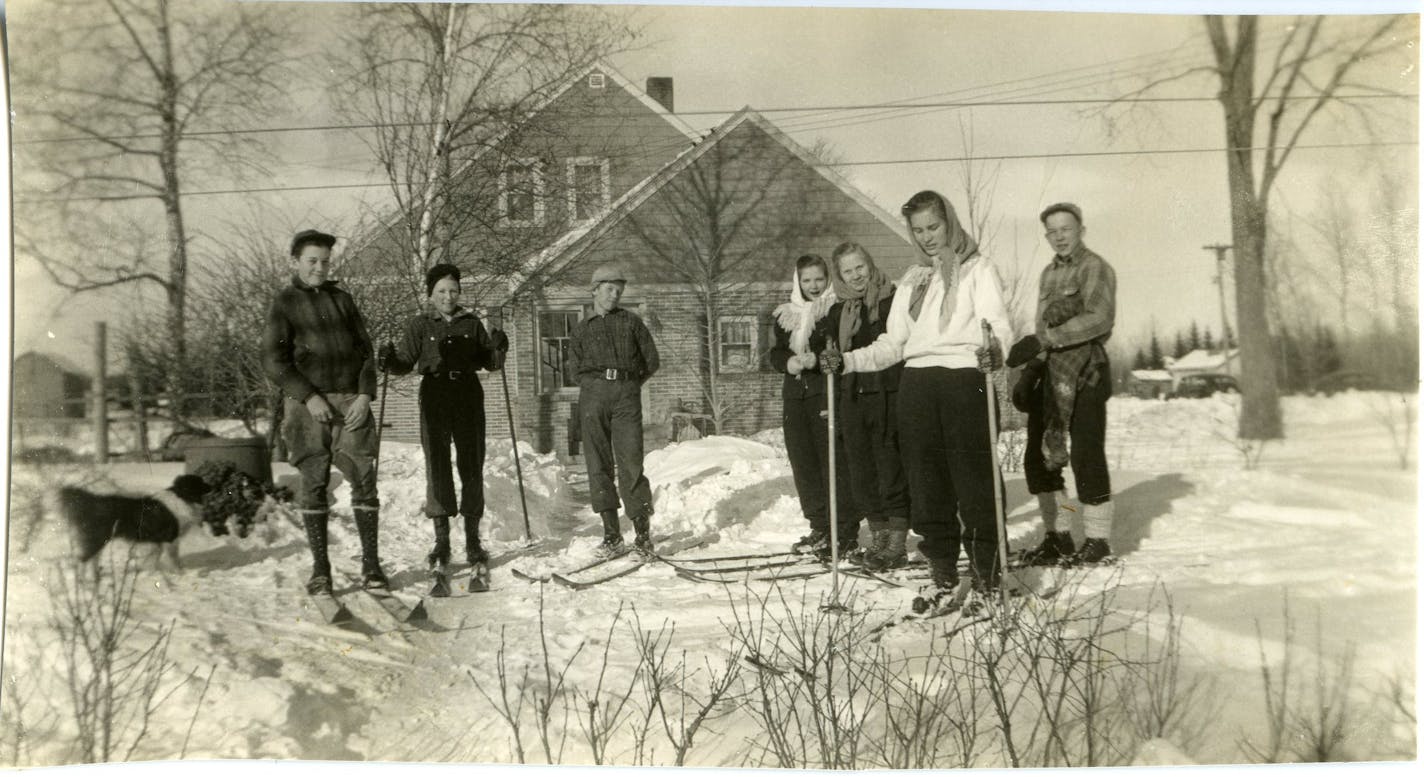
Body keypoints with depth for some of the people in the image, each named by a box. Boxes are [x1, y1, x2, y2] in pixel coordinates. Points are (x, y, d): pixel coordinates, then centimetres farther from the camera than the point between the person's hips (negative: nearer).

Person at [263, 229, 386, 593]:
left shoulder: (342, 299, 15)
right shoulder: (284, 304, 5)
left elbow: (366, 350, 13)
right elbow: (274, 361, -3)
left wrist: (365, 394, -2)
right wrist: (309, 397, -13)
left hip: (351, 401, 3)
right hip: (307, 403, -2)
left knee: (364, 478, -3)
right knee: (313, 484, 0)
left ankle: (371, 564, 1)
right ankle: (320, 569, 7)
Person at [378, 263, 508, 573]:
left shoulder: (472, 323, 11)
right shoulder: (419, 325, 6)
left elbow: (489, 362, 9)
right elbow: (406, 361, -1)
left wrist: (498, 350, -12)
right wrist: (390, 361, -22)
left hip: (468, 398, 1)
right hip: (434, 398, -1)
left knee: (472, 466, 2)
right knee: (437, 466, -3)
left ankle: (473, 539, 8)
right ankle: (441, 541, 2)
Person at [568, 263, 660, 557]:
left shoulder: (632, 322, 17)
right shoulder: (580, 330, 20)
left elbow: (652, 361, 13)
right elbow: (577, 368, 11)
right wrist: (600, 383, 3)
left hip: (627, 395, -1)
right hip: (593, 393, 2)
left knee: (631, 462, -10)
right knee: (599, 464, -3)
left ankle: (642, 532, -7)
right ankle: (611, 534, 0)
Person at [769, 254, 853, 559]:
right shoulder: (785, 315, 15)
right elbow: (775, 353, 14)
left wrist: (818, 359, -22)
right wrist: (788, 362, -8)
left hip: (828, 394, -6)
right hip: (795, 396, 6)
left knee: (834, 462, -8)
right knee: (803, 464, 8)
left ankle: (844, 531, -2)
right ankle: (820, 528, 18)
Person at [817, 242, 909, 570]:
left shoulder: (895, 300, -2)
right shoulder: (837, 312, 13)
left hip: (890, 396, -5)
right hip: (852, 398, 5)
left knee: (892, 470, -6)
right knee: (862, 472, 7)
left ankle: (897, 543, 0)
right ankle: (878, 537, 17)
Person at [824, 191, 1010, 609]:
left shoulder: (977, 269, 6)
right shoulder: (912, 280, 22)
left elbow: (997, 325, -9)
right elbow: (892, 344, 21)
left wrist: (993, 349, -31)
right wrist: (847, 361, 8)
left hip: (966, 380, -5)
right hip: (917, 383, 5)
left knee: (975, 481, -6)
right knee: (926, 484, 6)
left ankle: (986, 578, 3)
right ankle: (942, 575, 17)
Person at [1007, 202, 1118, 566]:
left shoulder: (1095, 268, -5)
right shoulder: (1049, 273, 18)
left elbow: (1098, 319, -20)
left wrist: (1044, 339, -26)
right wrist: (1029, 373, 10)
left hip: (1085, 372, -8)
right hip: (1051, 373, 8)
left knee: (1086, 456, -6)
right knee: (1038, 457, 8)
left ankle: (1097, 539, 6)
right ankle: (1057, 535, 18)